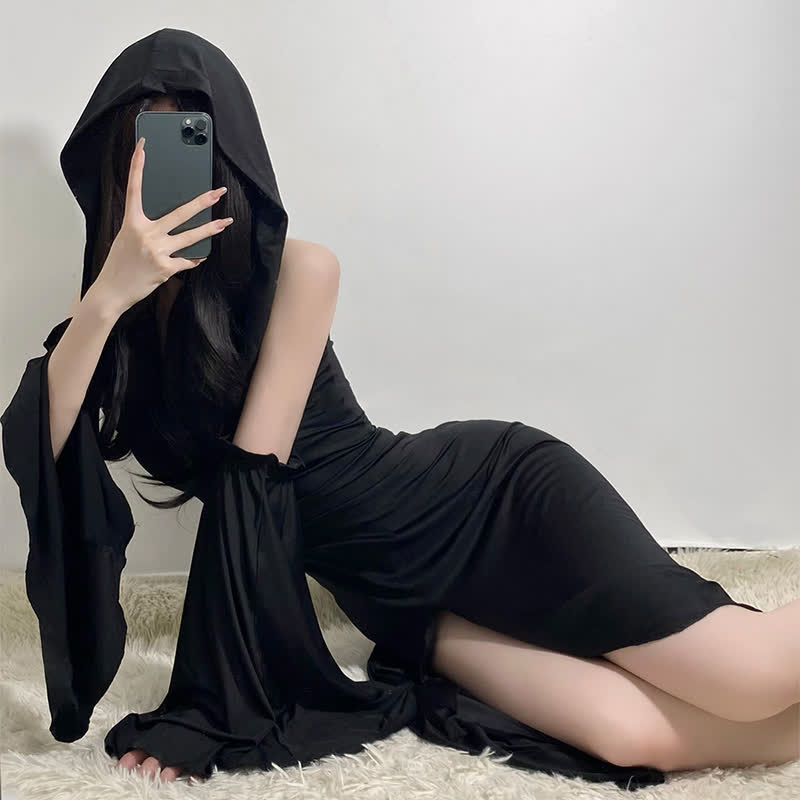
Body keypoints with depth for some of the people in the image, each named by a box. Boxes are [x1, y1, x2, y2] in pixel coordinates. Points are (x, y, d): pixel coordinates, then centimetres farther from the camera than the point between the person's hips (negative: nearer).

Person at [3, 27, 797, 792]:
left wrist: (202, 707, -19)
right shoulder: (121, 307, 2)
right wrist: (106, 296, -31)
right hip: (399, 591, 3)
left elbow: (251, 478, -18)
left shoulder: (296, 270, -13)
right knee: (632, 735, -21)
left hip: (495, 489, -3)